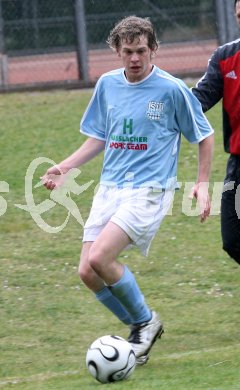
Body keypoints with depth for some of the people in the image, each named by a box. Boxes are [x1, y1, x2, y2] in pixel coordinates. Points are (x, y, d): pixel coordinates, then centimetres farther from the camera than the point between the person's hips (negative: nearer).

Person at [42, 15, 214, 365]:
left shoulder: (172, 89, -7)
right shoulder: (107, 85, 7)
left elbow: (204, 135, 5)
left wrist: (202, 184, 1)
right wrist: (64, 167, 9)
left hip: (149, 189, -6)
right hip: (110, 188, 6)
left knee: (99, 258, -23)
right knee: (88, 271, -5)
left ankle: (145, 322, 0)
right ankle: (140, 328, 15)